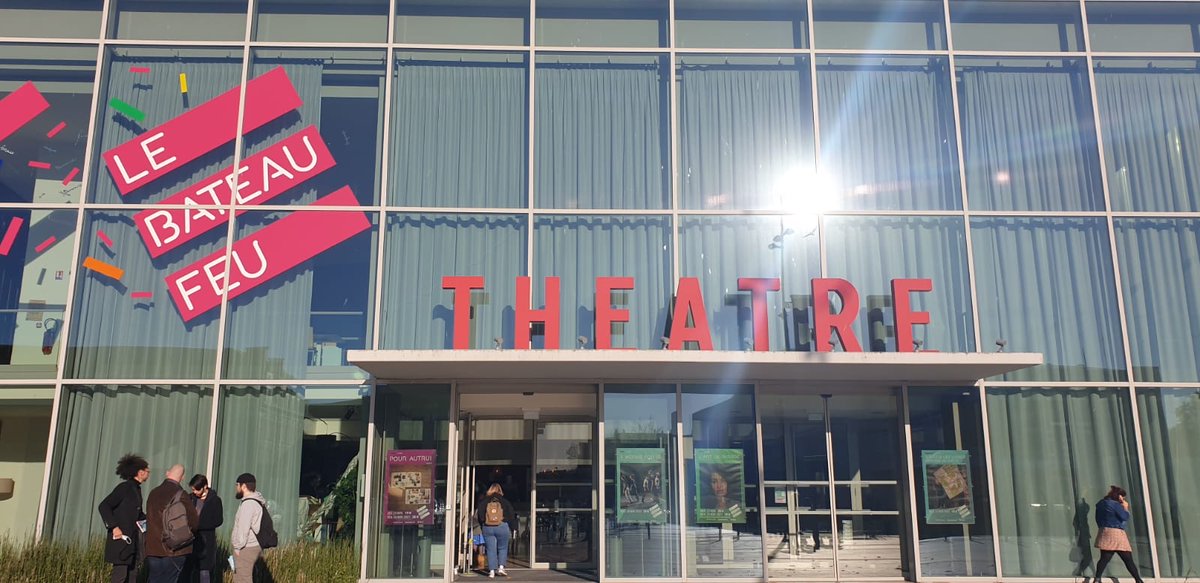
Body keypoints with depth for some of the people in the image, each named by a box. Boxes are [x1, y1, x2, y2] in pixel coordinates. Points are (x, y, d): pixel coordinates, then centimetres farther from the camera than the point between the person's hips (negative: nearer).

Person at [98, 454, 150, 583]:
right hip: (121, 540, -9)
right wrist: (114, 527, -23)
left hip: (132, 542, 9)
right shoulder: (124, 488, -13)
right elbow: (103, 506, -19)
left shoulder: (136, 489, 13)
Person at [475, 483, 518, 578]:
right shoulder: (504, 501, 0)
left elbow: (479, 516, 7)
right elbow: (512, 515, 4)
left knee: (491, 550, 5)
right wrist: (513, 528, 12)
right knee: (502, 548, 13)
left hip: (487, 528, 1)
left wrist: (482, 525, 18)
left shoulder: (483, 501, 3)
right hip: (502, 527, -1)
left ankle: (492, 571, 1)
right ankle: (501, 567, 0)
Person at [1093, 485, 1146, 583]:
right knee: (1128, 560, 3)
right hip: (1116, 533, -7)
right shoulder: (1116, 504, -11)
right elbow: (1125, 517, -12)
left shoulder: (1101, 504, 14)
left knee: (1104, 558, 0)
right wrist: (1125, 508, 2)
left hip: (1105, 533, 7)